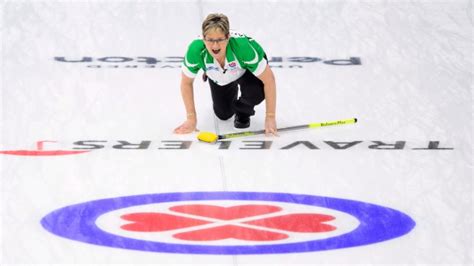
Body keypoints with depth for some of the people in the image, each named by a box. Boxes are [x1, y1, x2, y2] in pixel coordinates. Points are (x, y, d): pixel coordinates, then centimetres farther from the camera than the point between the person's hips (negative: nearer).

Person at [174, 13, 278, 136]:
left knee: (257, 92, -31)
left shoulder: (243, 46, -45)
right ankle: (232, 92, 41)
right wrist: (191, 119, -15)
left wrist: (270, 117, -29)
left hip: (246, 72, -2)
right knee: (223, 114, 8)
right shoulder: (196, 50, -38)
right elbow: (186, 82, -19)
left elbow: (268, 78, -33)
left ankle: (243, 112, 4)